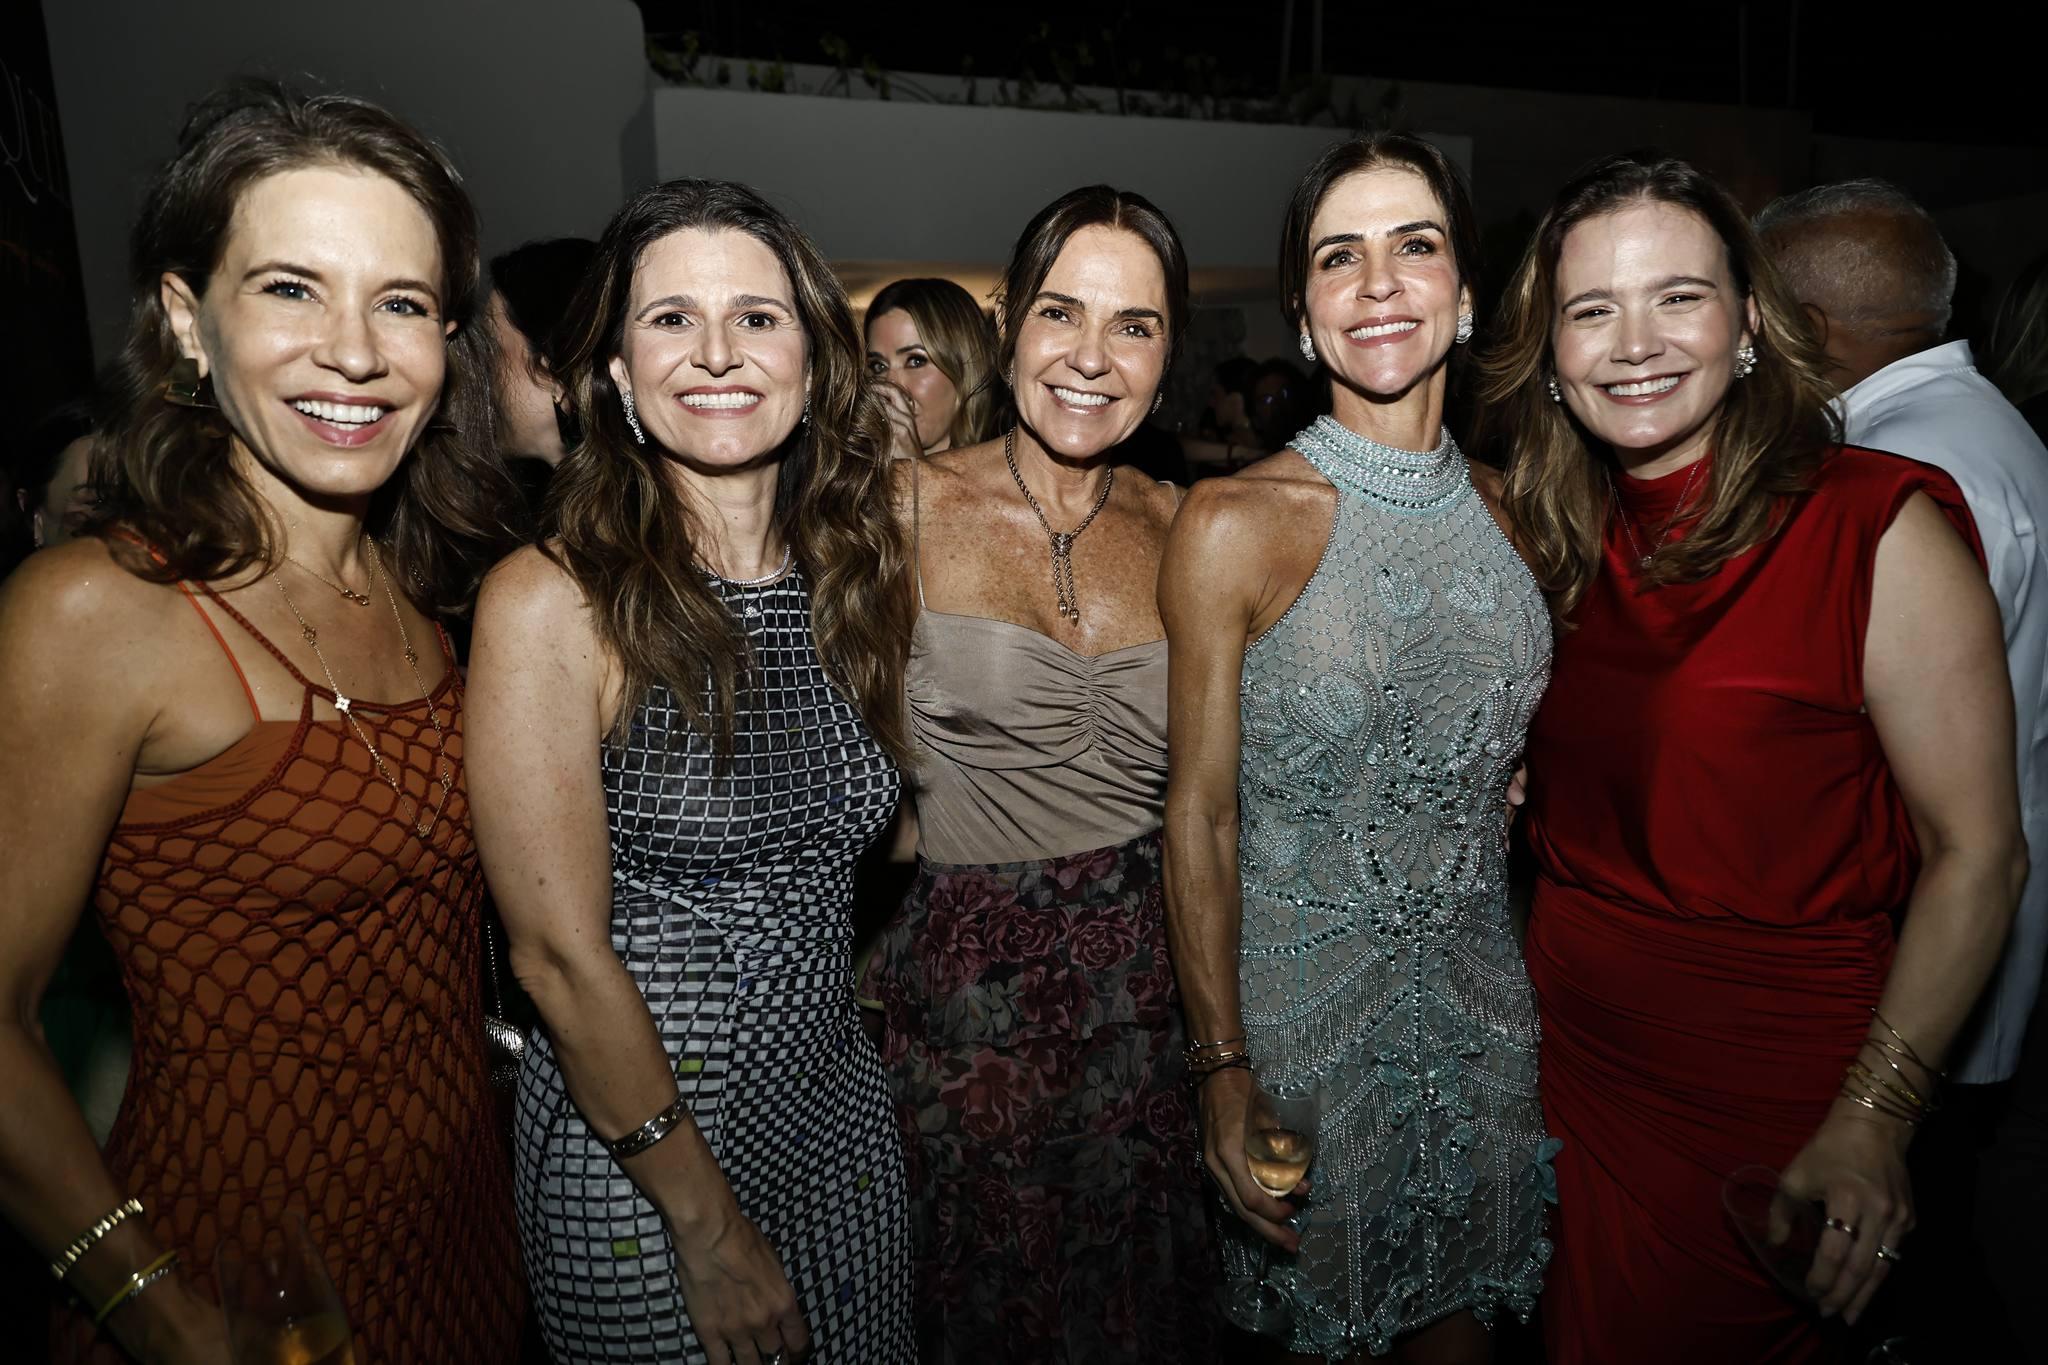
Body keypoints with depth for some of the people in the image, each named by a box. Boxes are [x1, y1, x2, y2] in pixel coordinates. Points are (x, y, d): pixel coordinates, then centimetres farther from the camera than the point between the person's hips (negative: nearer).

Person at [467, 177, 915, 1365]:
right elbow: (562, 956, -18)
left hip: (841, 1107, 5)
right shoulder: (552, 602, -19)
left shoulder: (851, 578, -2)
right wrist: (708, 1224, -13)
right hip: (637, 1141, -5)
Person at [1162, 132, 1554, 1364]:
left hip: (1481, 1000, 5)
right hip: (1305, 1000, -4)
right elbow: (1201, 816, -13)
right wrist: (1224, 1070, -13)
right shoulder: (1237, 524, -15)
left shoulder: (1504, 507, 1)